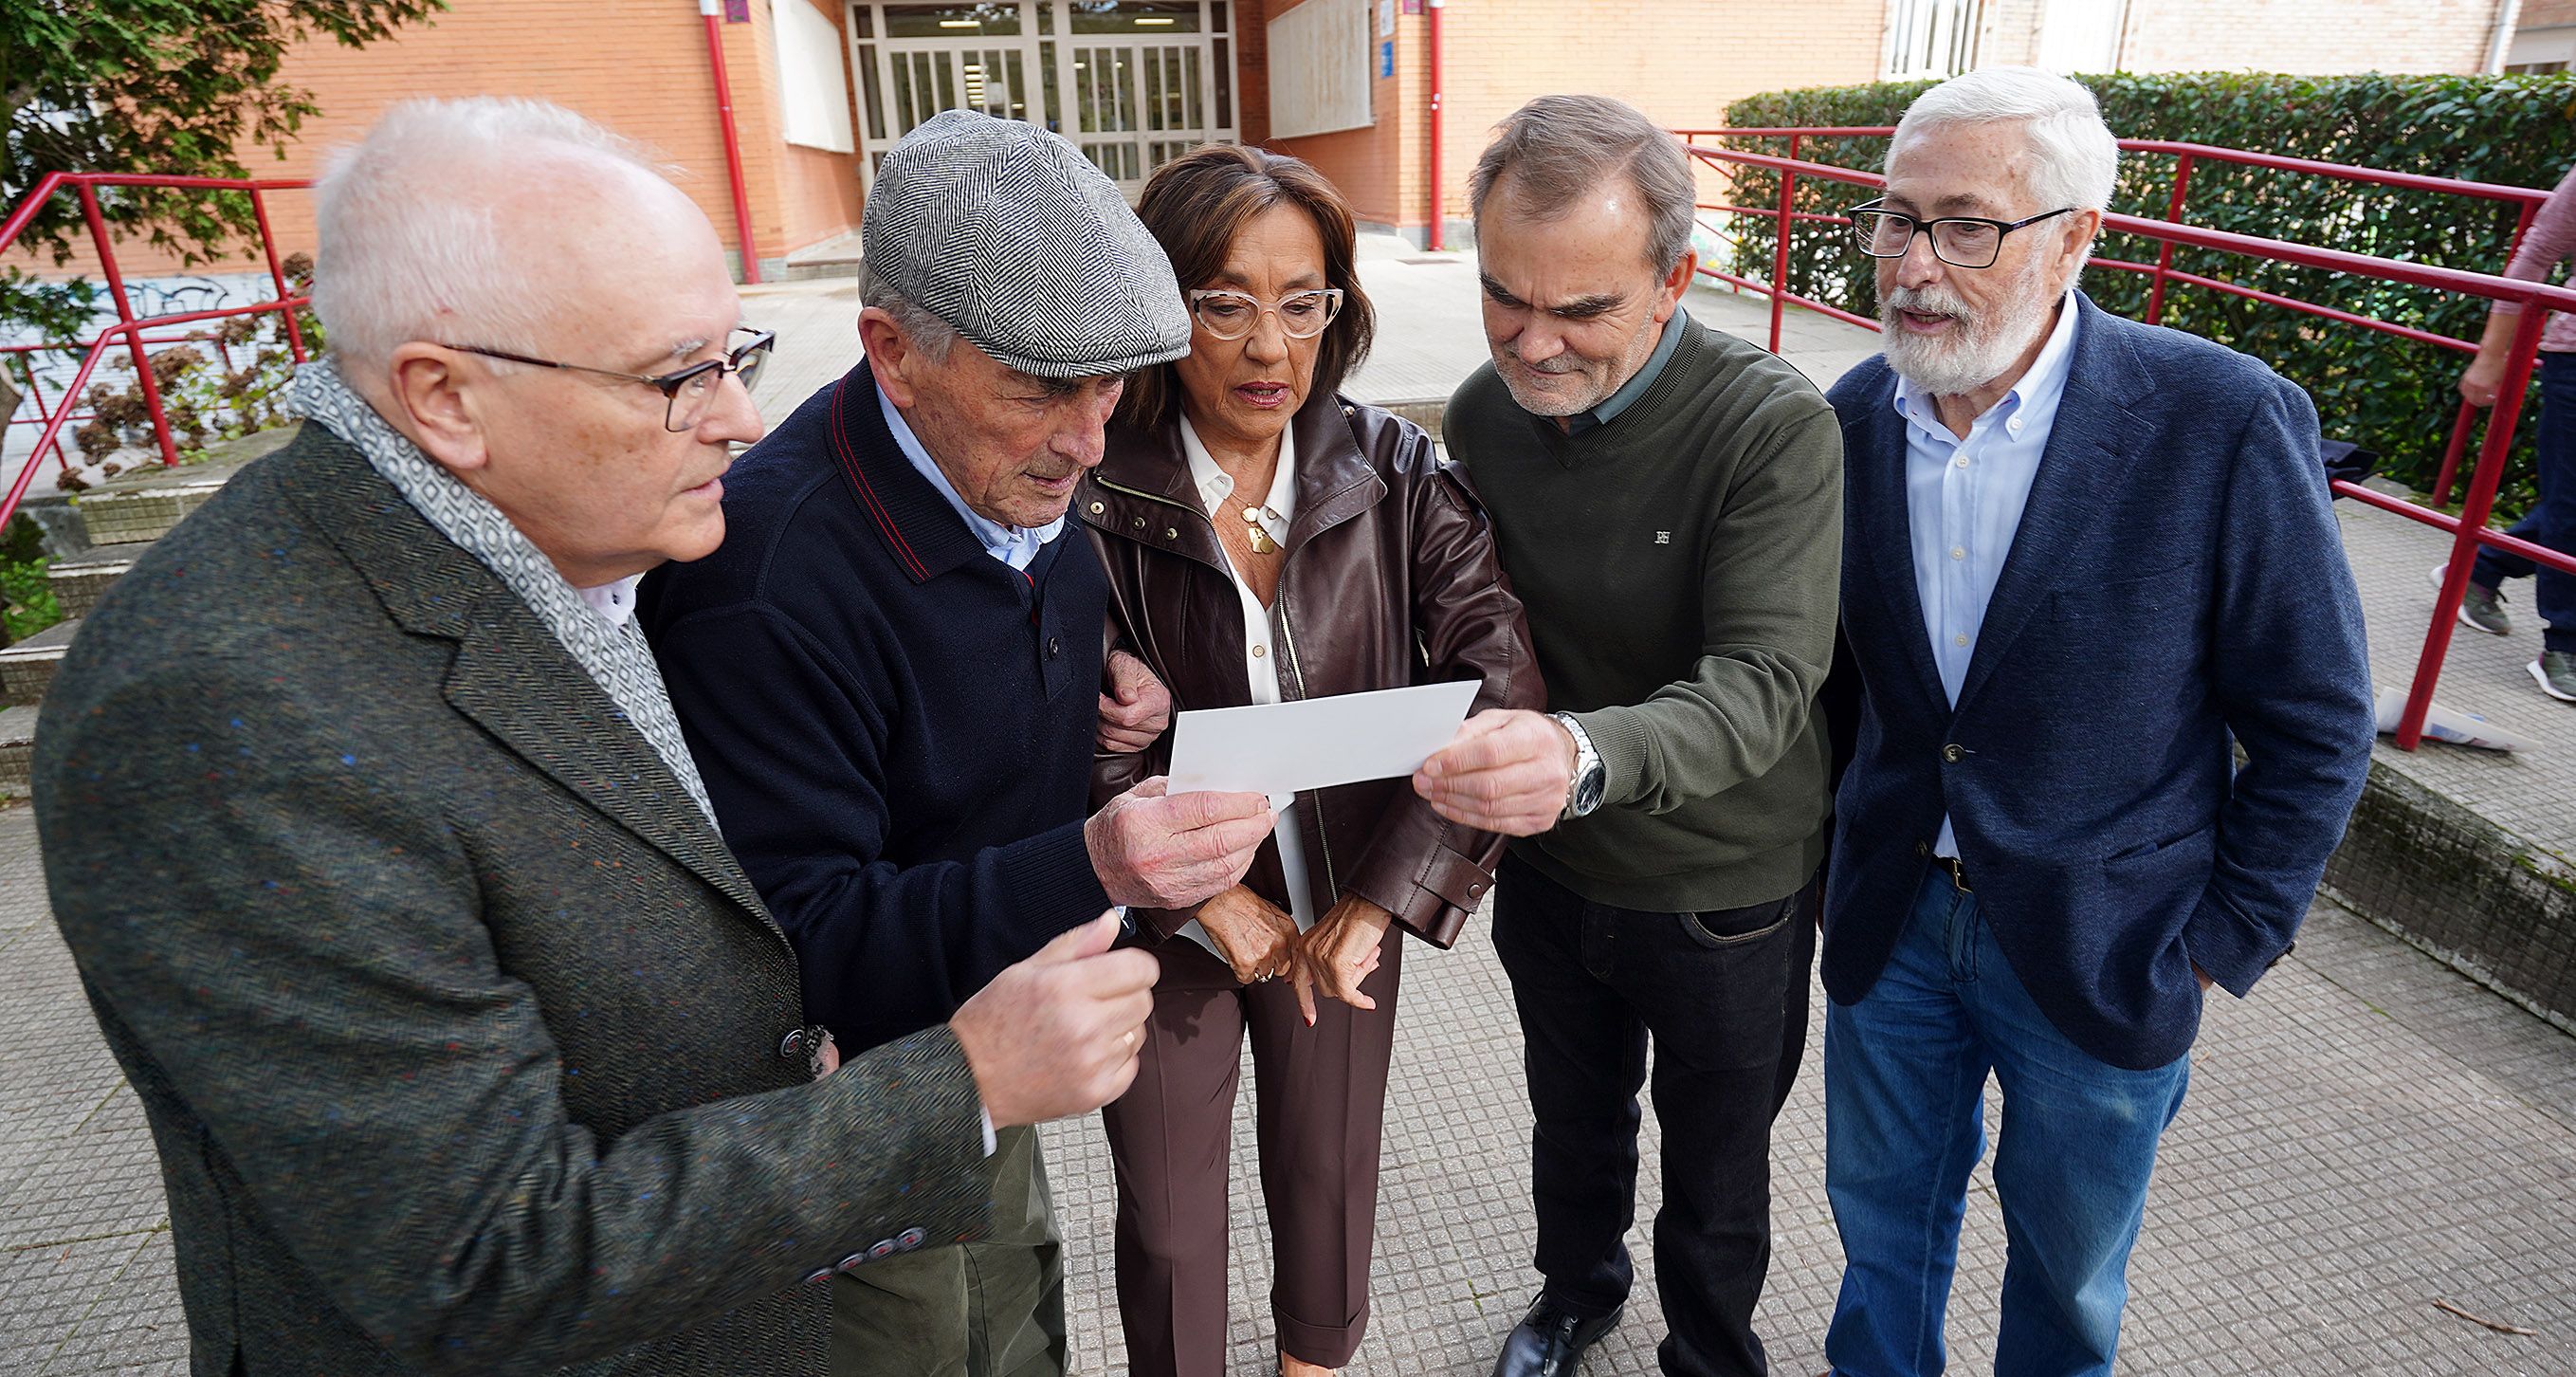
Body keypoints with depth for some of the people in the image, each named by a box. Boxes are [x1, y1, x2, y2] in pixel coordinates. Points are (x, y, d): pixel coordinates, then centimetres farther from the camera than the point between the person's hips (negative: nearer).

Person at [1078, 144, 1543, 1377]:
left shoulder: (1395, 472, -10)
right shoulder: (1093, 494, -17)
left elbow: (1497, 679, -17)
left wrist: (1381, 900, -20)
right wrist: (1212, 903, -17)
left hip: (1347, 911, 2)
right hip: (1167, 923, -2)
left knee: (1332, 1173, 23)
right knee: (1169, 1218, 17)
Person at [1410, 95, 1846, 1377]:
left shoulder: (1776, 429, -26)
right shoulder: (1481, 415, -10)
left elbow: (1762, 688, -35)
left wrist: (1584, 753, -54)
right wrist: (1486, 770, -2)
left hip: (1727, 898, -4)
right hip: (1551, 874, 4)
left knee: (1716, 1175, 21)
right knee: (1573, 1122, 28)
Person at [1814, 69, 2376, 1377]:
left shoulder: (2224, 422, -19)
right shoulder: (1848, 421, -7)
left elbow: (2314, 722, -10)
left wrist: (2226, 940, -8)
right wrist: (1835, 850, 4)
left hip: (2104, 957, -2)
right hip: (1893, 922, 3)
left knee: (2070, 1264, 21)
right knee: (1881, 1214, 22)